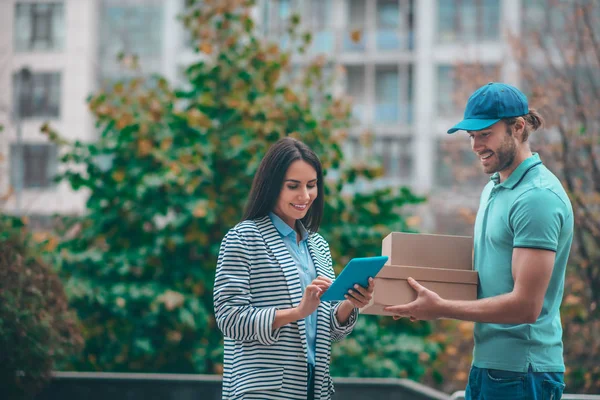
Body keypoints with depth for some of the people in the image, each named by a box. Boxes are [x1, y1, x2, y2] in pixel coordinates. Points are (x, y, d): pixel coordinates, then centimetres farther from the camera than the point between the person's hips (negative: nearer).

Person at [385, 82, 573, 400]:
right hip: (486, 362, 9)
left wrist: (441, 309, -17)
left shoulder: (538, 197, -17)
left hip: (521, 373, -9)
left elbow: (526, 306, -21)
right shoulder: (493, 189, 14)